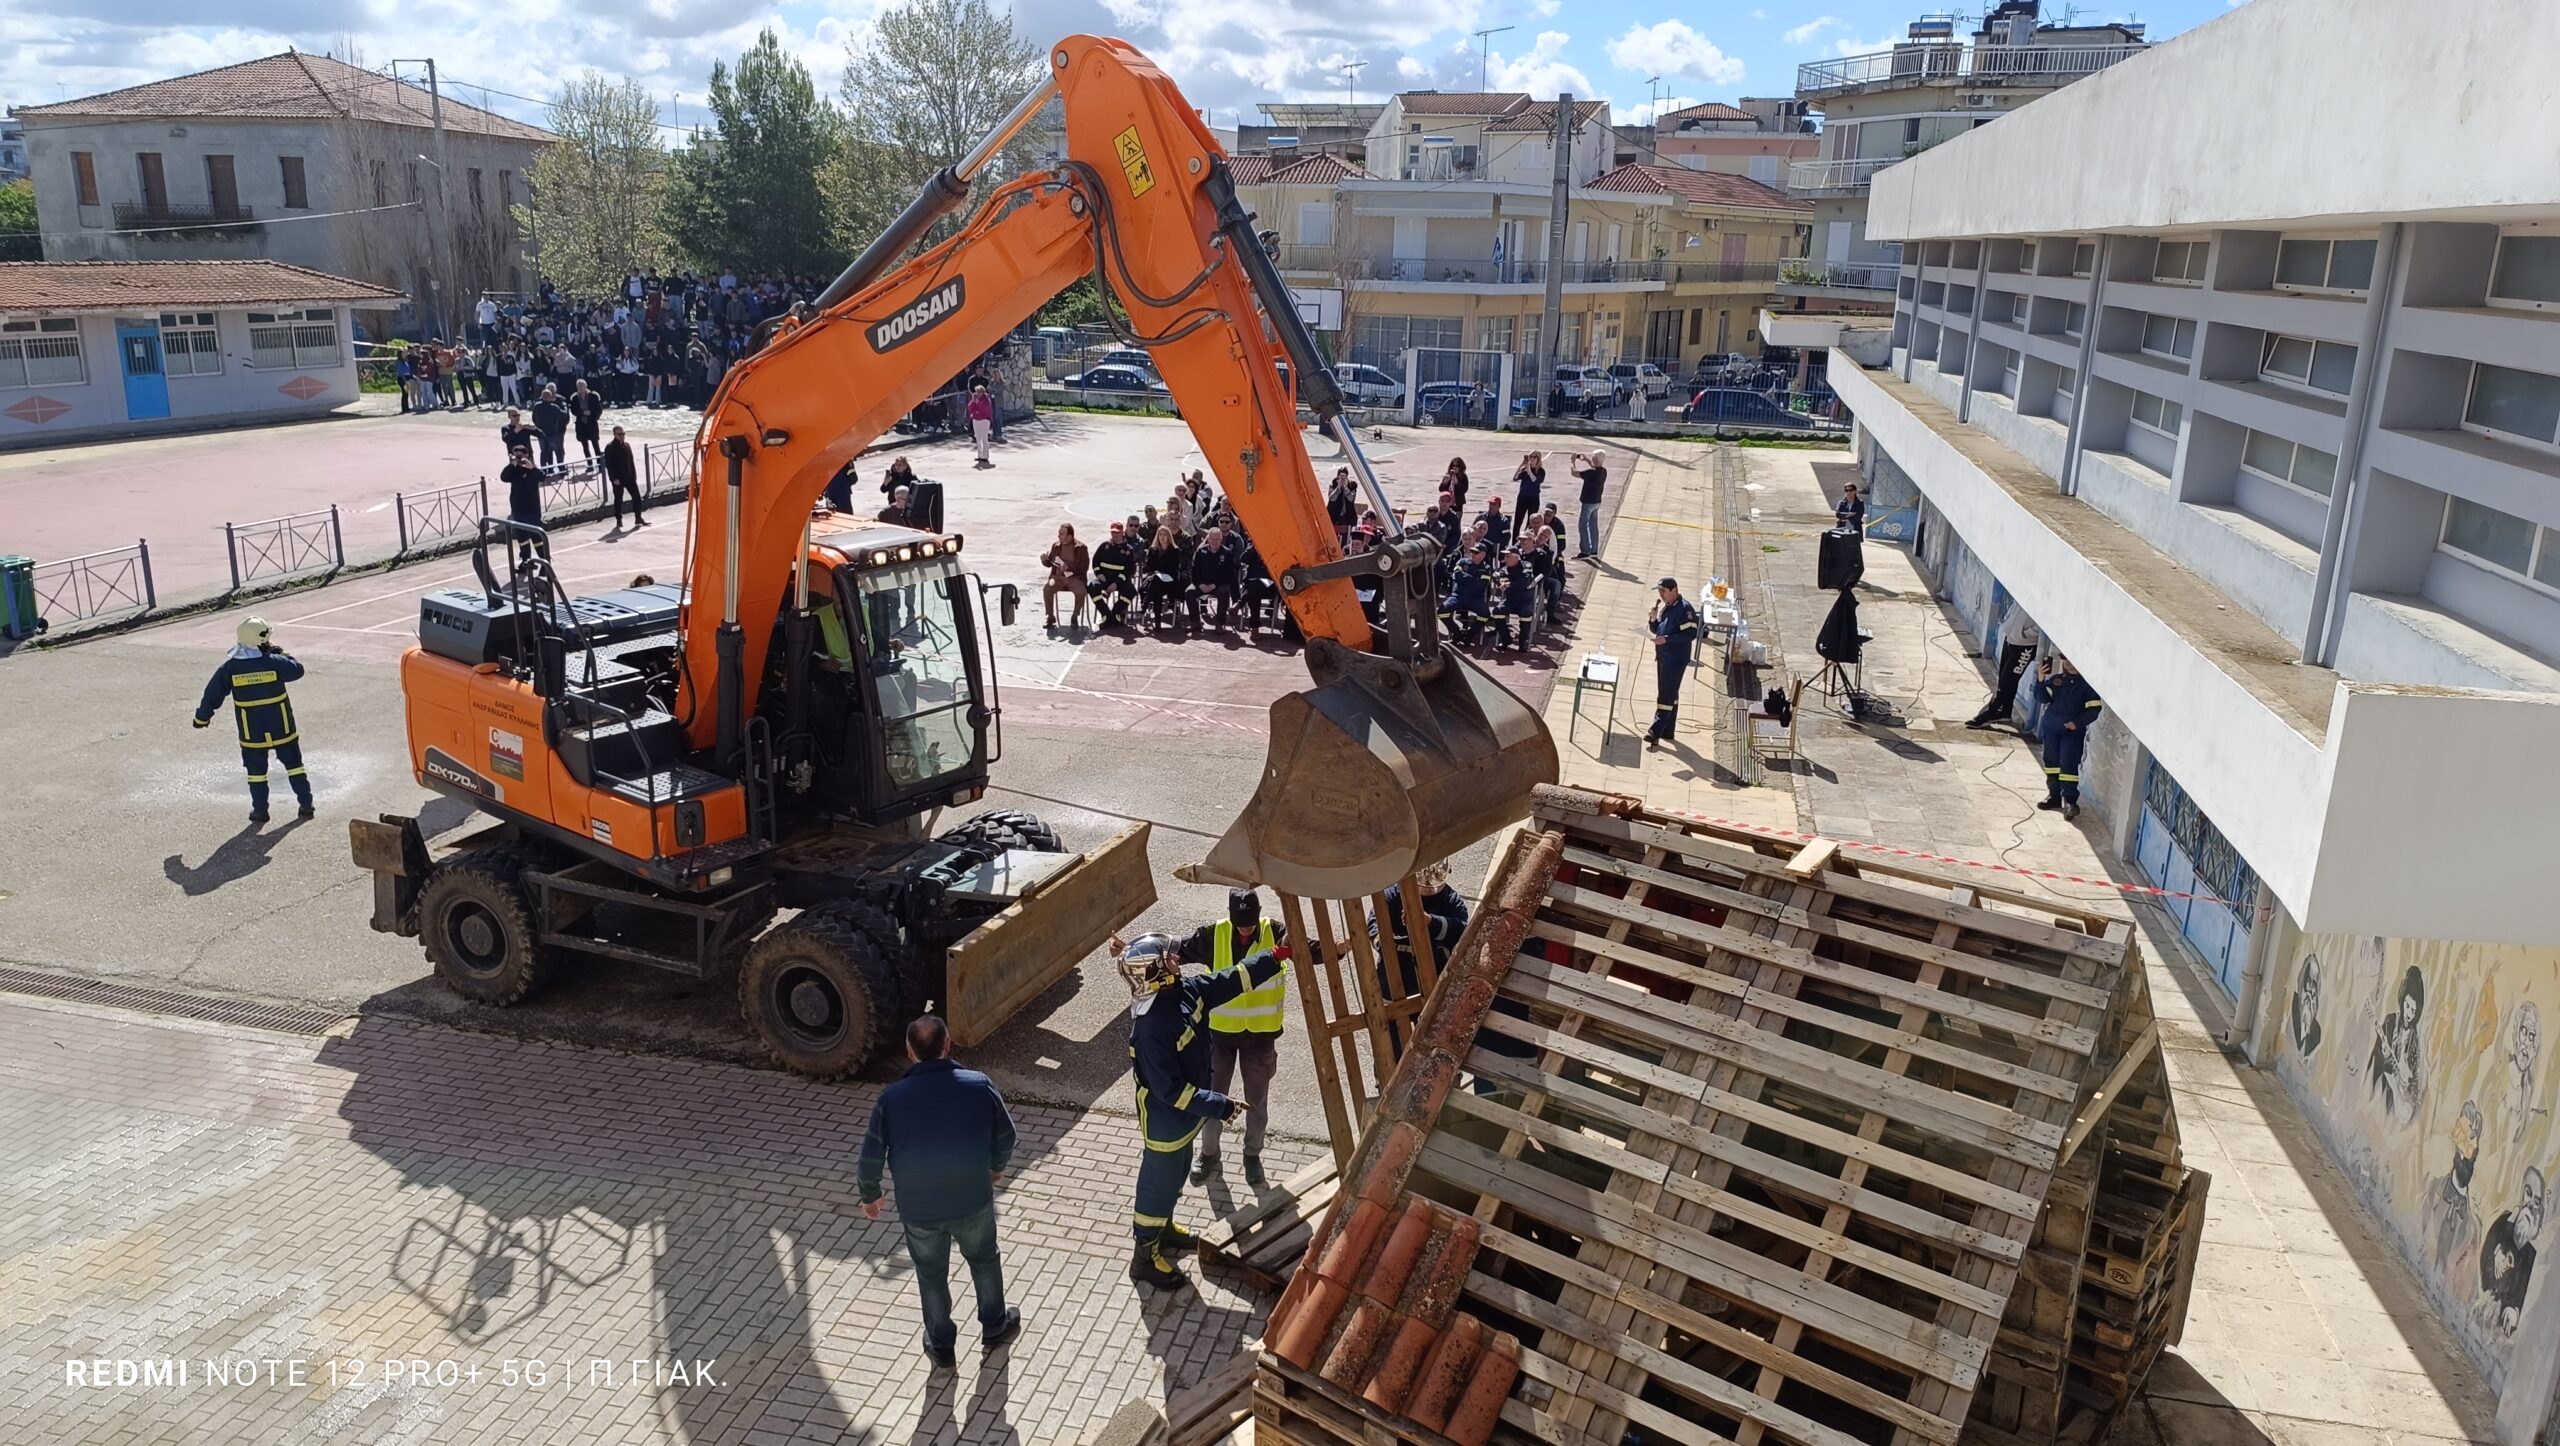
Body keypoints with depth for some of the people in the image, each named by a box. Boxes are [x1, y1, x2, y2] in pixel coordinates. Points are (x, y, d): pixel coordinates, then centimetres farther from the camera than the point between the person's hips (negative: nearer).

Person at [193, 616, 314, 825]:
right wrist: (278, 652, 9)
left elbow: (213, 694, -1)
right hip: (281, 727, -1)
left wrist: (202, 717, 14)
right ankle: (305, 804, 13)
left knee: (256, 769, 12)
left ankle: (260, 810, 15)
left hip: (251, 731, 1)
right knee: (293, 763, 12)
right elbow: (296, 670, 0)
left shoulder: (230, 667, -8)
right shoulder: (274, 662, -16)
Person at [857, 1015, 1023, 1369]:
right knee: (984, 1260, 27)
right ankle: (994, 1326, 46)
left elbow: (872, 1155, -7)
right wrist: (997, 1167, 20)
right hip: (973, 1201, 1)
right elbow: (1005, 1134, -1)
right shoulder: (979, 1086, -13)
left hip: (918, 1209, 0)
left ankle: (940, 1345, 40)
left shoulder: (891, 1099, -15)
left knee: (932, 1275, 23)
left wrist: (870, 1195, 12)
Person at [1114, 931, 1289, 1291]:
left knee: (1174, 1177, 29)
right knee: (1159, 1184, 11)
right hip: (1164, 1122, -9)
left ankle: (1162, 1227, 53)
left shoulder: (1185, 991, -12)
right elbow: (1170, 1089, -32)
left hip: (1185, 1115, 9)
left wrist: (1278, 955, -6)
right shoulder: (1150, 1030, -36)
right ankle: (1146, 1257, 31)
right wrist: (1219, 1106, -28)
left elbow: (1231, 980, -1)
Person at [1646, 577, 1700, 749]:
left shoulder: (1685, 609, -16)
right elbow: (1656, 630, 17)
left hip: (1676, 660, -9)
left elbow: (1691, 634, -21)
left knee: (1666, 696, -8)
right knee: (1669, 695, 16)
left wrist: (1666, 639, -25)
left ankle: (1655, 733, -8)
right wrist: (1653, 618, -4)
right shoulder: (1665, 607, 11)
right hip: (1663, 657, 9)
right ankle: (1667, 731, 23)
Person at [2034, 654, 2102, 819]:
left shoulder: (2087, 683, -6)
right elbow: (2042, 698, -3)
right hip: (2051, 727, 4)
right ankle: (2054, 794, 23)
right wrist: (2041, 681, -18)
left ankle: (2069, 800, -5)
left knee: (2069, 764, -9)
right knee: (2051, 760, 11)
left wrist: (2077, 723, -18)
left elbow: (2093, 709, -8)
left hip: (2073, 730, -4)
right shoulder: (2055, 679, 4)